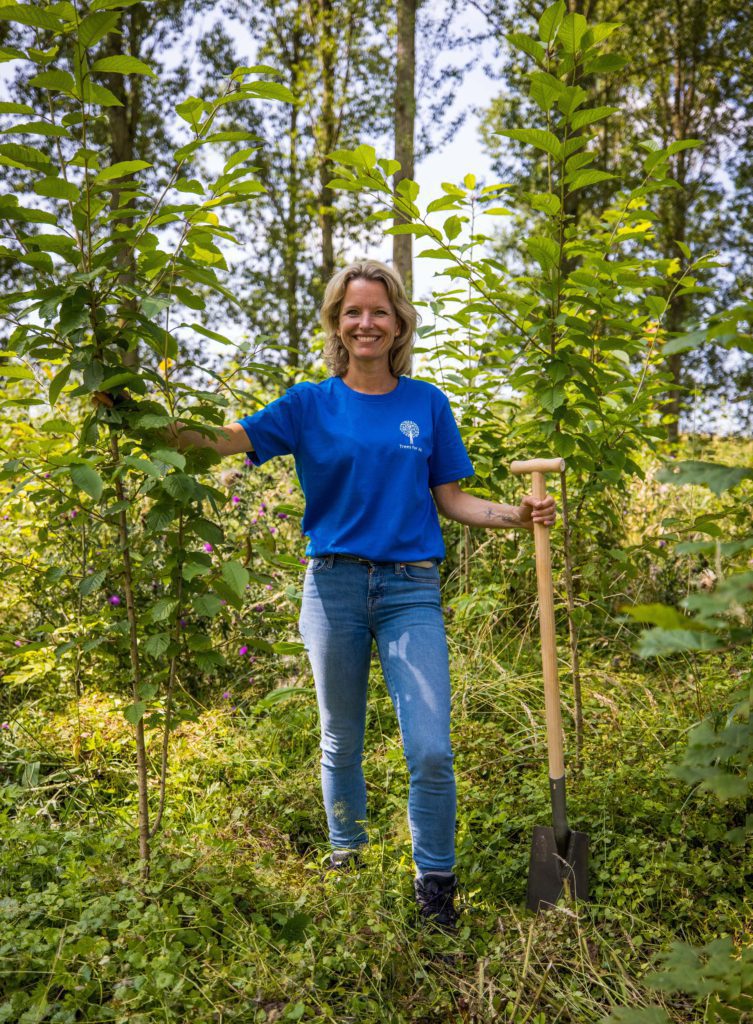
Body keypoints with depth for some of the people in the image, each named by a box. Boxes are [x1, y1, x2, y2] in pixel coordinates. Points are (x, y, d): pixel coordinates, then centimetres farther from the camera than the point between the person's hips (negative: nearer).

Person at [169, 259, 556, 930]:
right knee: (341, 743, 15)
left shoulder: (427, 403, 7)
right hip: (334, 584, 1)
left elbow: (449, 498, 10)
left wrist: (515, 516, -5)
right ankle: (347, 851, 39)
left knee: (431, 750, -7)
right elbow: (222, 441, -7)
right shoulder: (310, 404, 4)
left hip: (411, 589, 0)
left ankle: (435, 880, 17)